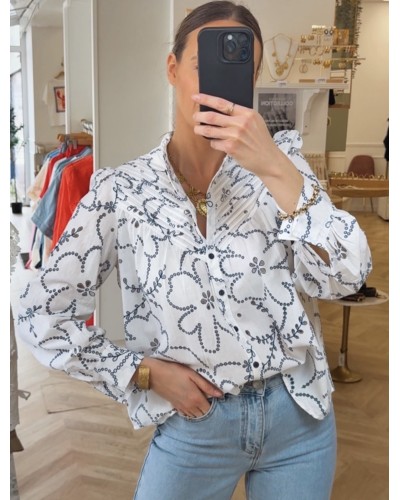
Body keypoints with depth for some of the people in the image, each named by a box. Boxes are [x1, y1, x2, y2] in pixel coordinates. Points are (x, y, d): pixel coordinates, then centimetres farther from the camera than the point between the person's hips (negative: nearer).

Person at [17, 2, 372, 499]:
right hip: (195, 424, -1)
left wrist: (275, 168, -27)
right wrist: (143, 371, -8)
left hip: (300, 414, 2)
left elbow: (343, 276, -17)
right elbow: (42, 314, -2)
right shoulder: (121, 191, -8)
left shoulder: (280, 157, -5)